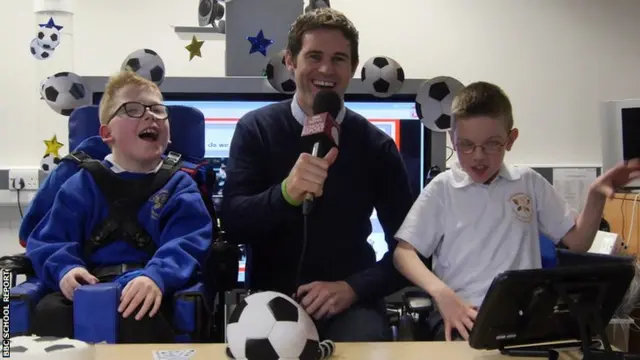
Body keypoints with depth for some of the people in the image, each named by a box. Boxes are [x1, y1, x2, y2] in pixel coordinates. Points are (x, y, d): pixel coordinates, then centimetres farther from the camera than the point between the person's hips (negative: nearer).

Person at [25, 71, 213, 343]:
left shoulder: (179, 185, 13)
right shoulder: (82, 185, 17)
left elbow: (187, 242, -5)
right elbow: (50, 240, 10)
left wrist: (156, 277, -26)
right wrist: (66, 268, -15)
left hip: (142, 291, -1)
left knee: (137, 317, -37)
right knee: (49, 311, -32)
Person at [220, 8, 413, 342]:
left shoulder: (376, 146, 2)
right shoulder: (255, 129, 0)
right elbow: (232, 224, -10)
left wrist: (352, 288, -14)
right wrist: (285, 193, -29)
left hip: (351, 302, 1)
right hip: (271, 298, 0)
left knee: (367, 342, -29)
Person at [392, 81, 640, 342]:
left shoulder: (529, 183, 12)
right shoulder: (442, 188, 4)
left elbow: (577, 241, 17)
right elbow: (404, 252, 1)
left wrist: (596, 196, -1)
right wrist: (442, 293, -17)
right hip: (462, 314, -2)